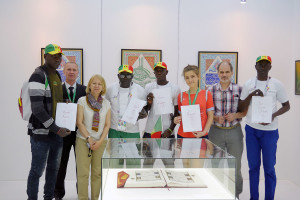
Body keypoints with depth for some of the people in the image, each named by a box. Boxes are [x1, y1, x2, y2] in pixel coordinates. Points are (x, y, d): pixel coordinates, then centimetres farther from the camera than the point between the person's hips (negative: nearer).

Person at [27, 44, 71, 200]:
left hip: (58, 132, 8)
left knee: (54, 168, 17)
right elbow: (37, 109, -20)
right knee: (37, 170, 2)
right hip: (42, 133, -8)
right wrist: (56, 129, -20)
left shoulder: (57, 75, 13)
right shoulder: (38, 75, -13)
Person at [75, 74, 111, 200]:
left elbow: (107, 124, 5)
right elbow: (79, 122, -4)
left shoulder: (106, 103, 7)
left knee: (97, 173, 5)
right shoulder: (82, 100, 0)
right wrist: (89, 139, -10)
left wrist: (100, 141, -6)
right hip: (83, 140, -2)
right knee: (83, 173, -2)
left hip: (100, 142, 2)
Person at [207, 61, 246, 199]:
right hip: (216, 131, 1)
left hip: (235, 132, 0)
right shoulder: (211, 90, 0)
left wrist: (235, 115, -14)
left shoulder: (239, 90, -1)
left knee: (235, 166, 9)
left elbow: (246, 111, 4)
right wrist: (216, 118, -12)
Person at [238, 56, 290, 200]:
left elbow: (286, 106, 5)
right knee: (253, 165, 9)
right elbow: (241, 108, 5)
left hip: (269, 130, -2)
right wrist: (250, 95, -12)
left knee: (269, 167, 2)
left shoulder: (277, 84, 0)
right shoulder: (248, 84, 4)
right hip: (251, 129, 2)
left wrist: (273, 116, -13)